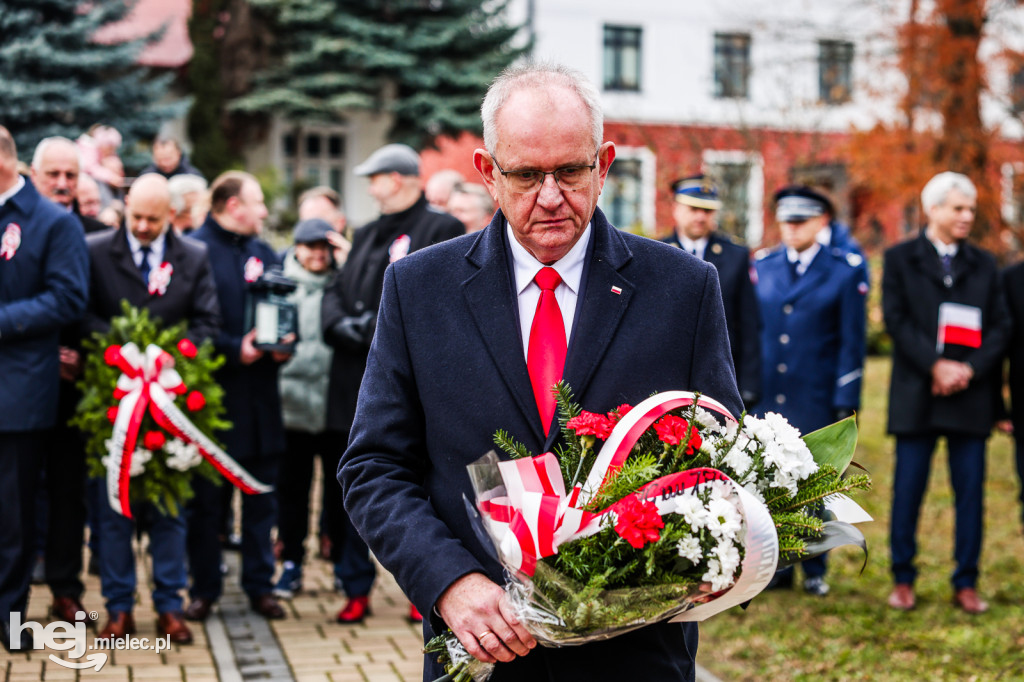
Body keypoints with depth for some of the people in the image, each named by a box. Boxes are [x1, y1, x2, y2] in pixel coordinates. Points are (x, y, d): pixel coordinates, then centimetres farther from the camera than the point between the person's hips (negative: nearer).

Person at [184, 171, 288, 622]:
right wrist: (234, 348, -17)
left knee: (261, 497, 9)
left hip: (259, 394, 5)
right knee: (206, 497, 4)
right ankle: (204, 588, 16)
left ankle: (260, 585, 19)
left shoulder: (264, 252, 15)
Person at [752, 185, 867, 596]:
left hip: (818, 401, -2)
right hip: (767, 399, 2)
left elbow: (853, 343, -1)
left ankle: (815, 570, 20)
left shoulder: (845, 273, 1)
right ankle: (777, 566, 17)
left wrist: (846, 404, -6)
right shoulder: (761, 268, 9)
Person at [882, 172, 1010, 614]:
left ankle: (966, 585, 12)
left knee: (970, 491, 3)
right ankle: (903, 580, 13)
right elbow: (896, 320, -5)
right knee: (908, 490, 1)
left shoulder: (983, 264, 12)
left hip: (971, 394, 2)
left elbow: (1000, 327, 6)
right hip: (916, 394, -2)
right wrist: (936, 366, -15)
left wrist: (970, 369, -10)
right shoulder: (900, 259, 5)